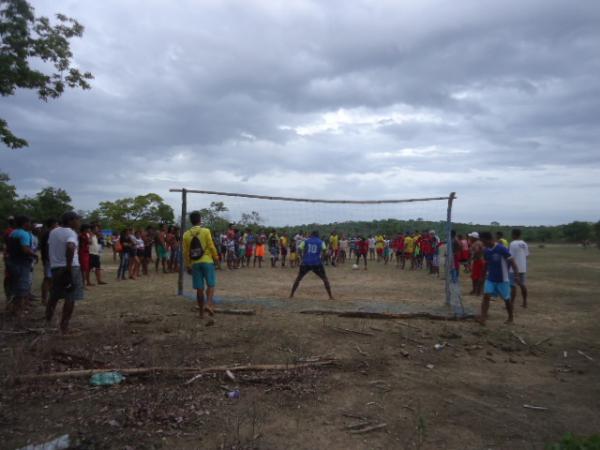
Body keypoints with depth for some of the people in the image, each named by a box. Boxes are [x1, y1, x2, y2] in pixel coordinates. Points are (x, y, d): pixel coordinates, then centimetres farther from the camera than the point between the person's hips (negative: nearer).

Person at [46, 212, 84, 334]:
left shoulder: (53, 232, 12)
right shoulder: (71, 233, -12)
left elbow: (50, 248, 19)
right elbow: (70, 247, -30)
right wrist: (69, 266, -26)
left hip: (55, 267, 8)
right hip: (70, 268, -7)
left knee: (55, 295, 23)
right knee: (71, 298, 0)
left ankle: (48, 319, 31)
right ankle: (64, 326, 0)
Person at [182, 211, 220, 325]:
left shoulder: (186, 234, 3)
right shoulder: (206, 231, -6)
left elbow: (185, 252, 5)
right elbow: (211, 247, -7)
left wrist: (187, 266, 13)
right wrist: (216, 258, 7)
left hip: (195, 263, 3)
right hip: (207, 261, -3)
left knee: (199, 288, 7)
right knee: (211, 285, 4)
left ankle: (201, 313, 14)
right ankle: (208, 304, -19)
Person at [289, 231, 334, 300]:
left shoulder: (305, 241, 10)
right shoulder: (321, 242, 7)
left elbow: (300, 250, 4)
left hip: (306, 263, 1)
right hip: (317, 263, -1)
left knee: (298, 278, 18)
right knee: (325, 279, 11)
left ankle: (291, 295, 14)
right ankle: (330, 296, 4)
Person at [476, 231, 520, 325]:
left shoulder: (501, 249, -19)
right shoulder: (486, 251, 1)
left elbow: (512, 262, -17)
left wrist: (516, 275, -23)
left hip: (502, 279, -5)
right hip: (490, 279, 5)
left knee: (507, 299, 9)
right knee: (486, 296, -10)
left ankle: (510, 318, 29)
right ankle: (483, 318, -13)